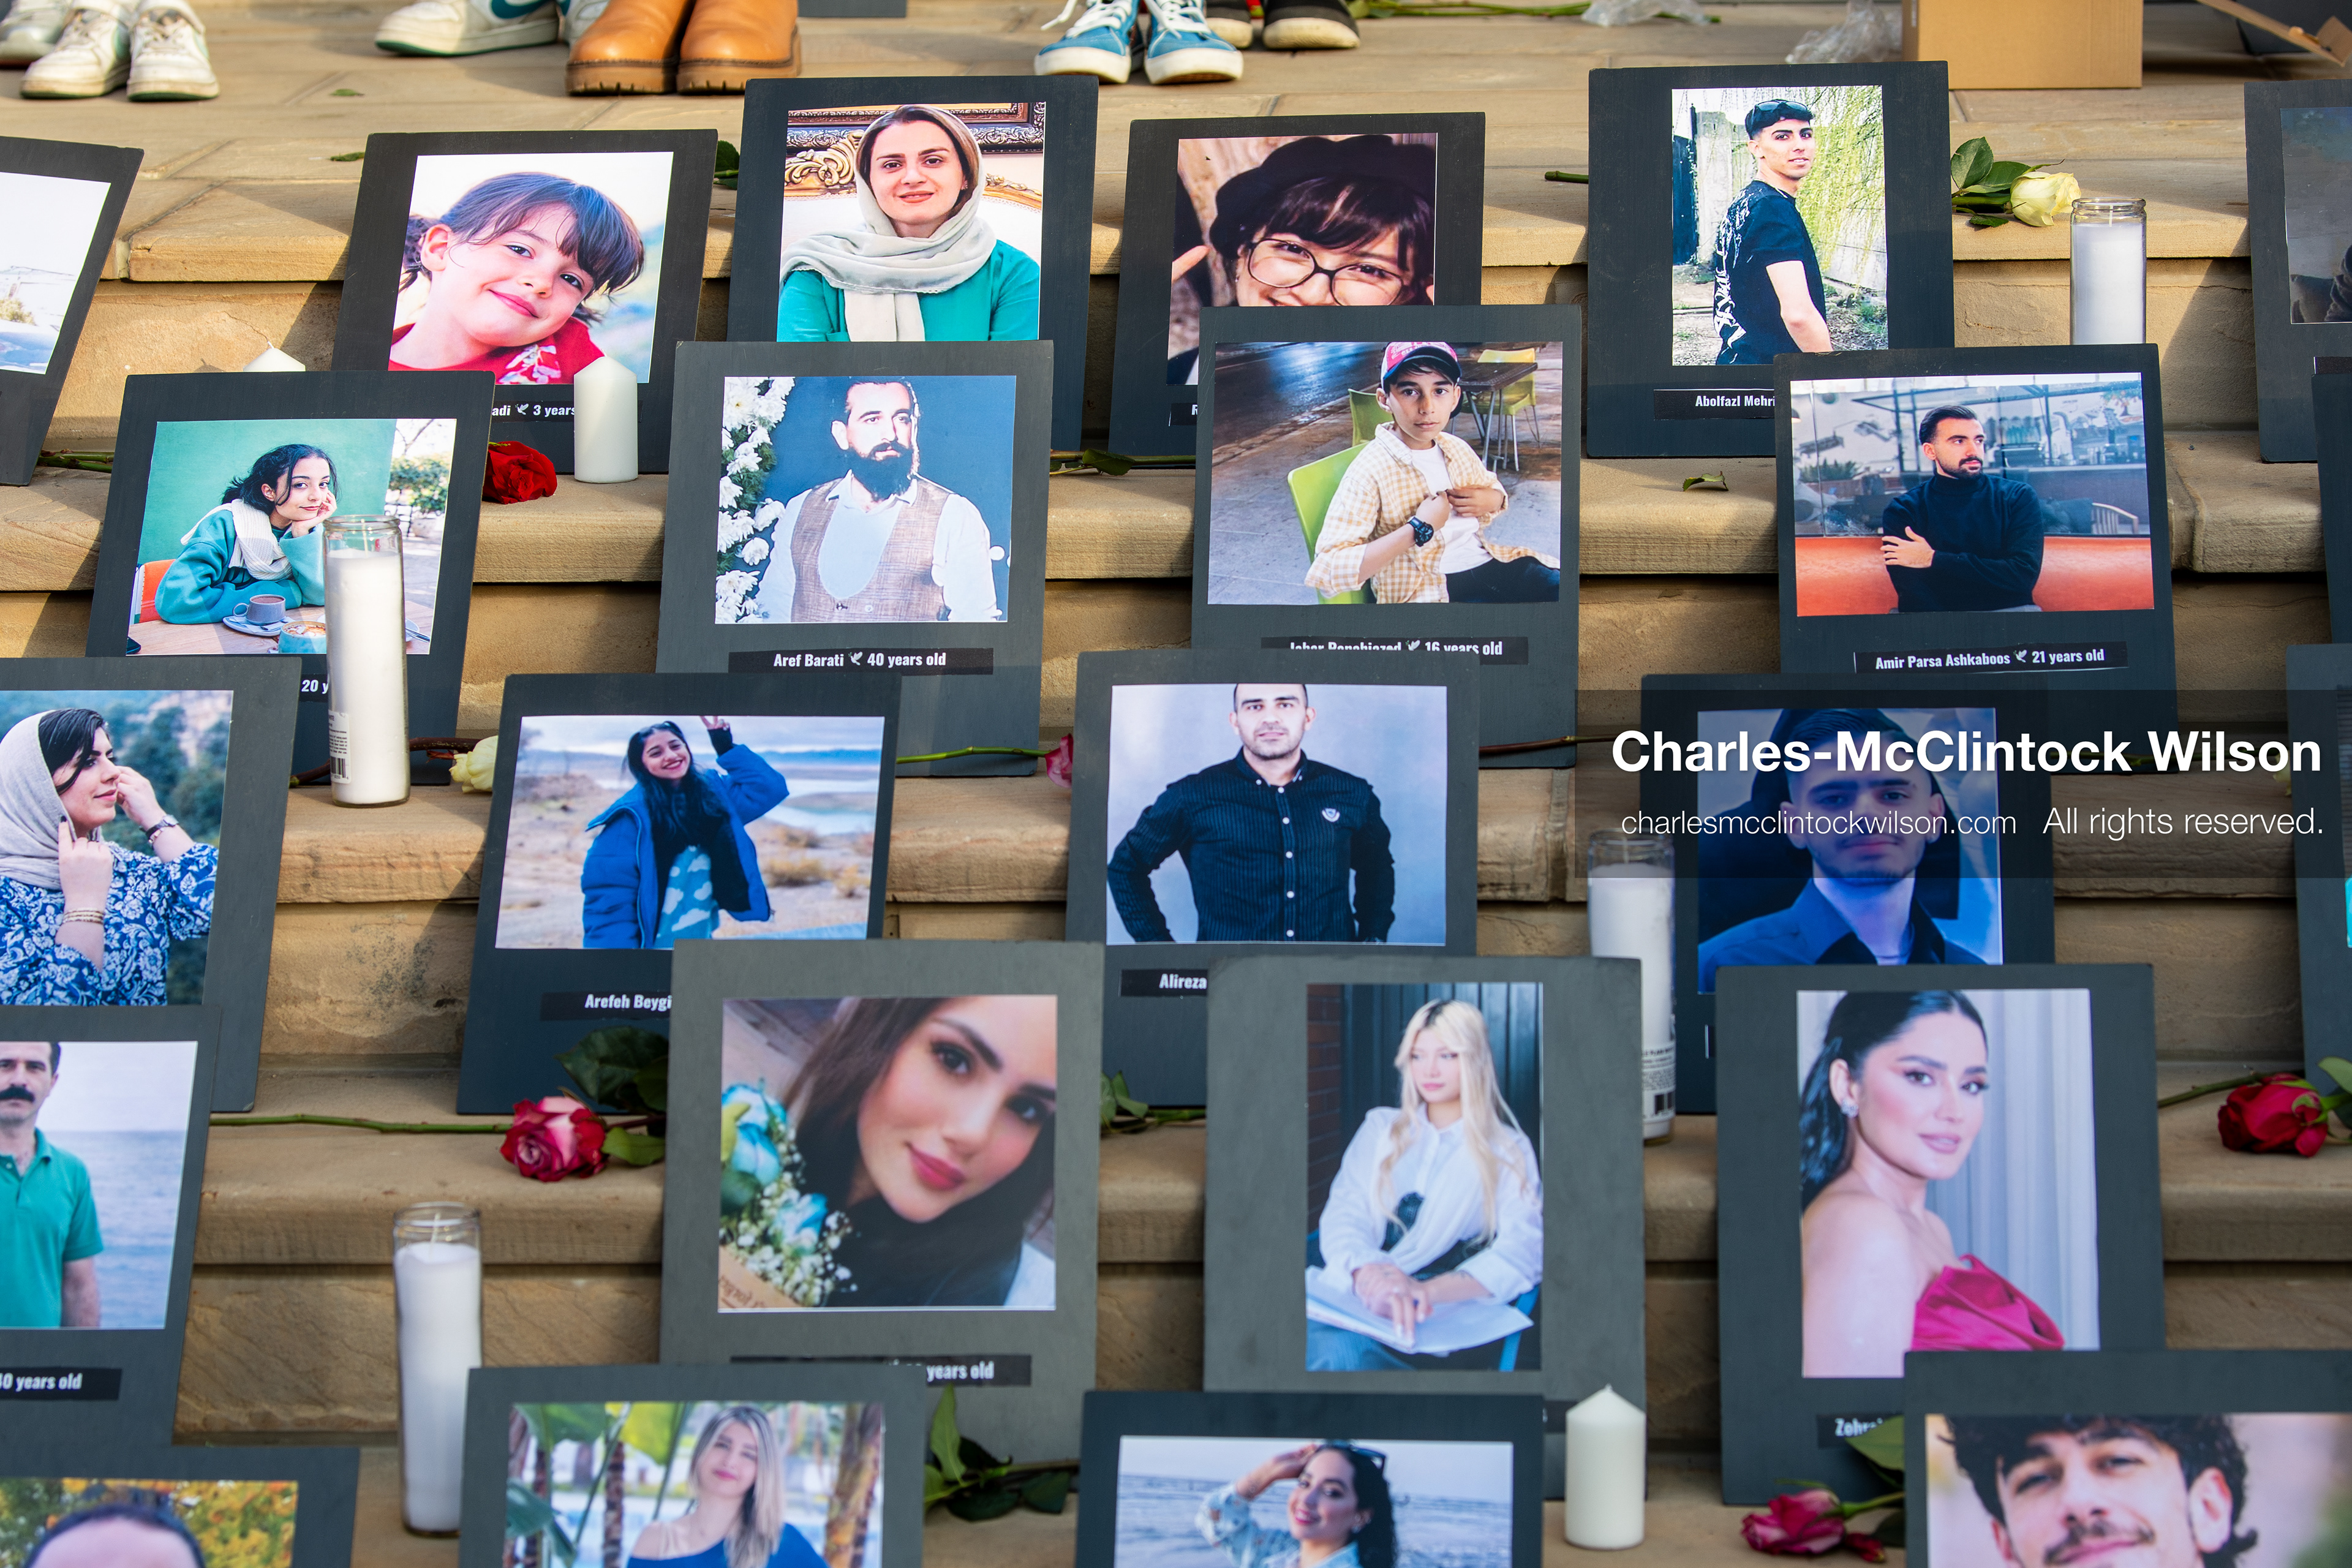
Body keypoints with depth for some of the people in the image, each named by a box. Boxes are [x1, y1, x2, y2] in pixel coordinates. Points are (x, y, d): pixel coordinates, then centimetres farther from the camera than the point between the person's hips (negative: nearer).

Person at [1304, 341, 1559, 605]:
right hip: (1432, 591, -8)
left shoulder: (1458, 449, 8)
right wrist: (1420, 529, -23)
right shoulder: (1369, 472, -14)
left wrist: (1492, 500, 4)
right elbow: (1328, 571, -24)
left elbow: (1495, 489, 31)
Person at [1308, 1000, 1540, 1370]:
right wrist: (1367, 1272, -21)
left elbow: (1523, 1249, -5)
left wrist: (1428, 1292, -24)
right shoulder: (1381, 1128, 21)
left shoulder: (1508, 1151, 13)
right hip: (1354, 1296, 2)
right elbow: (1342, 1214, 6)